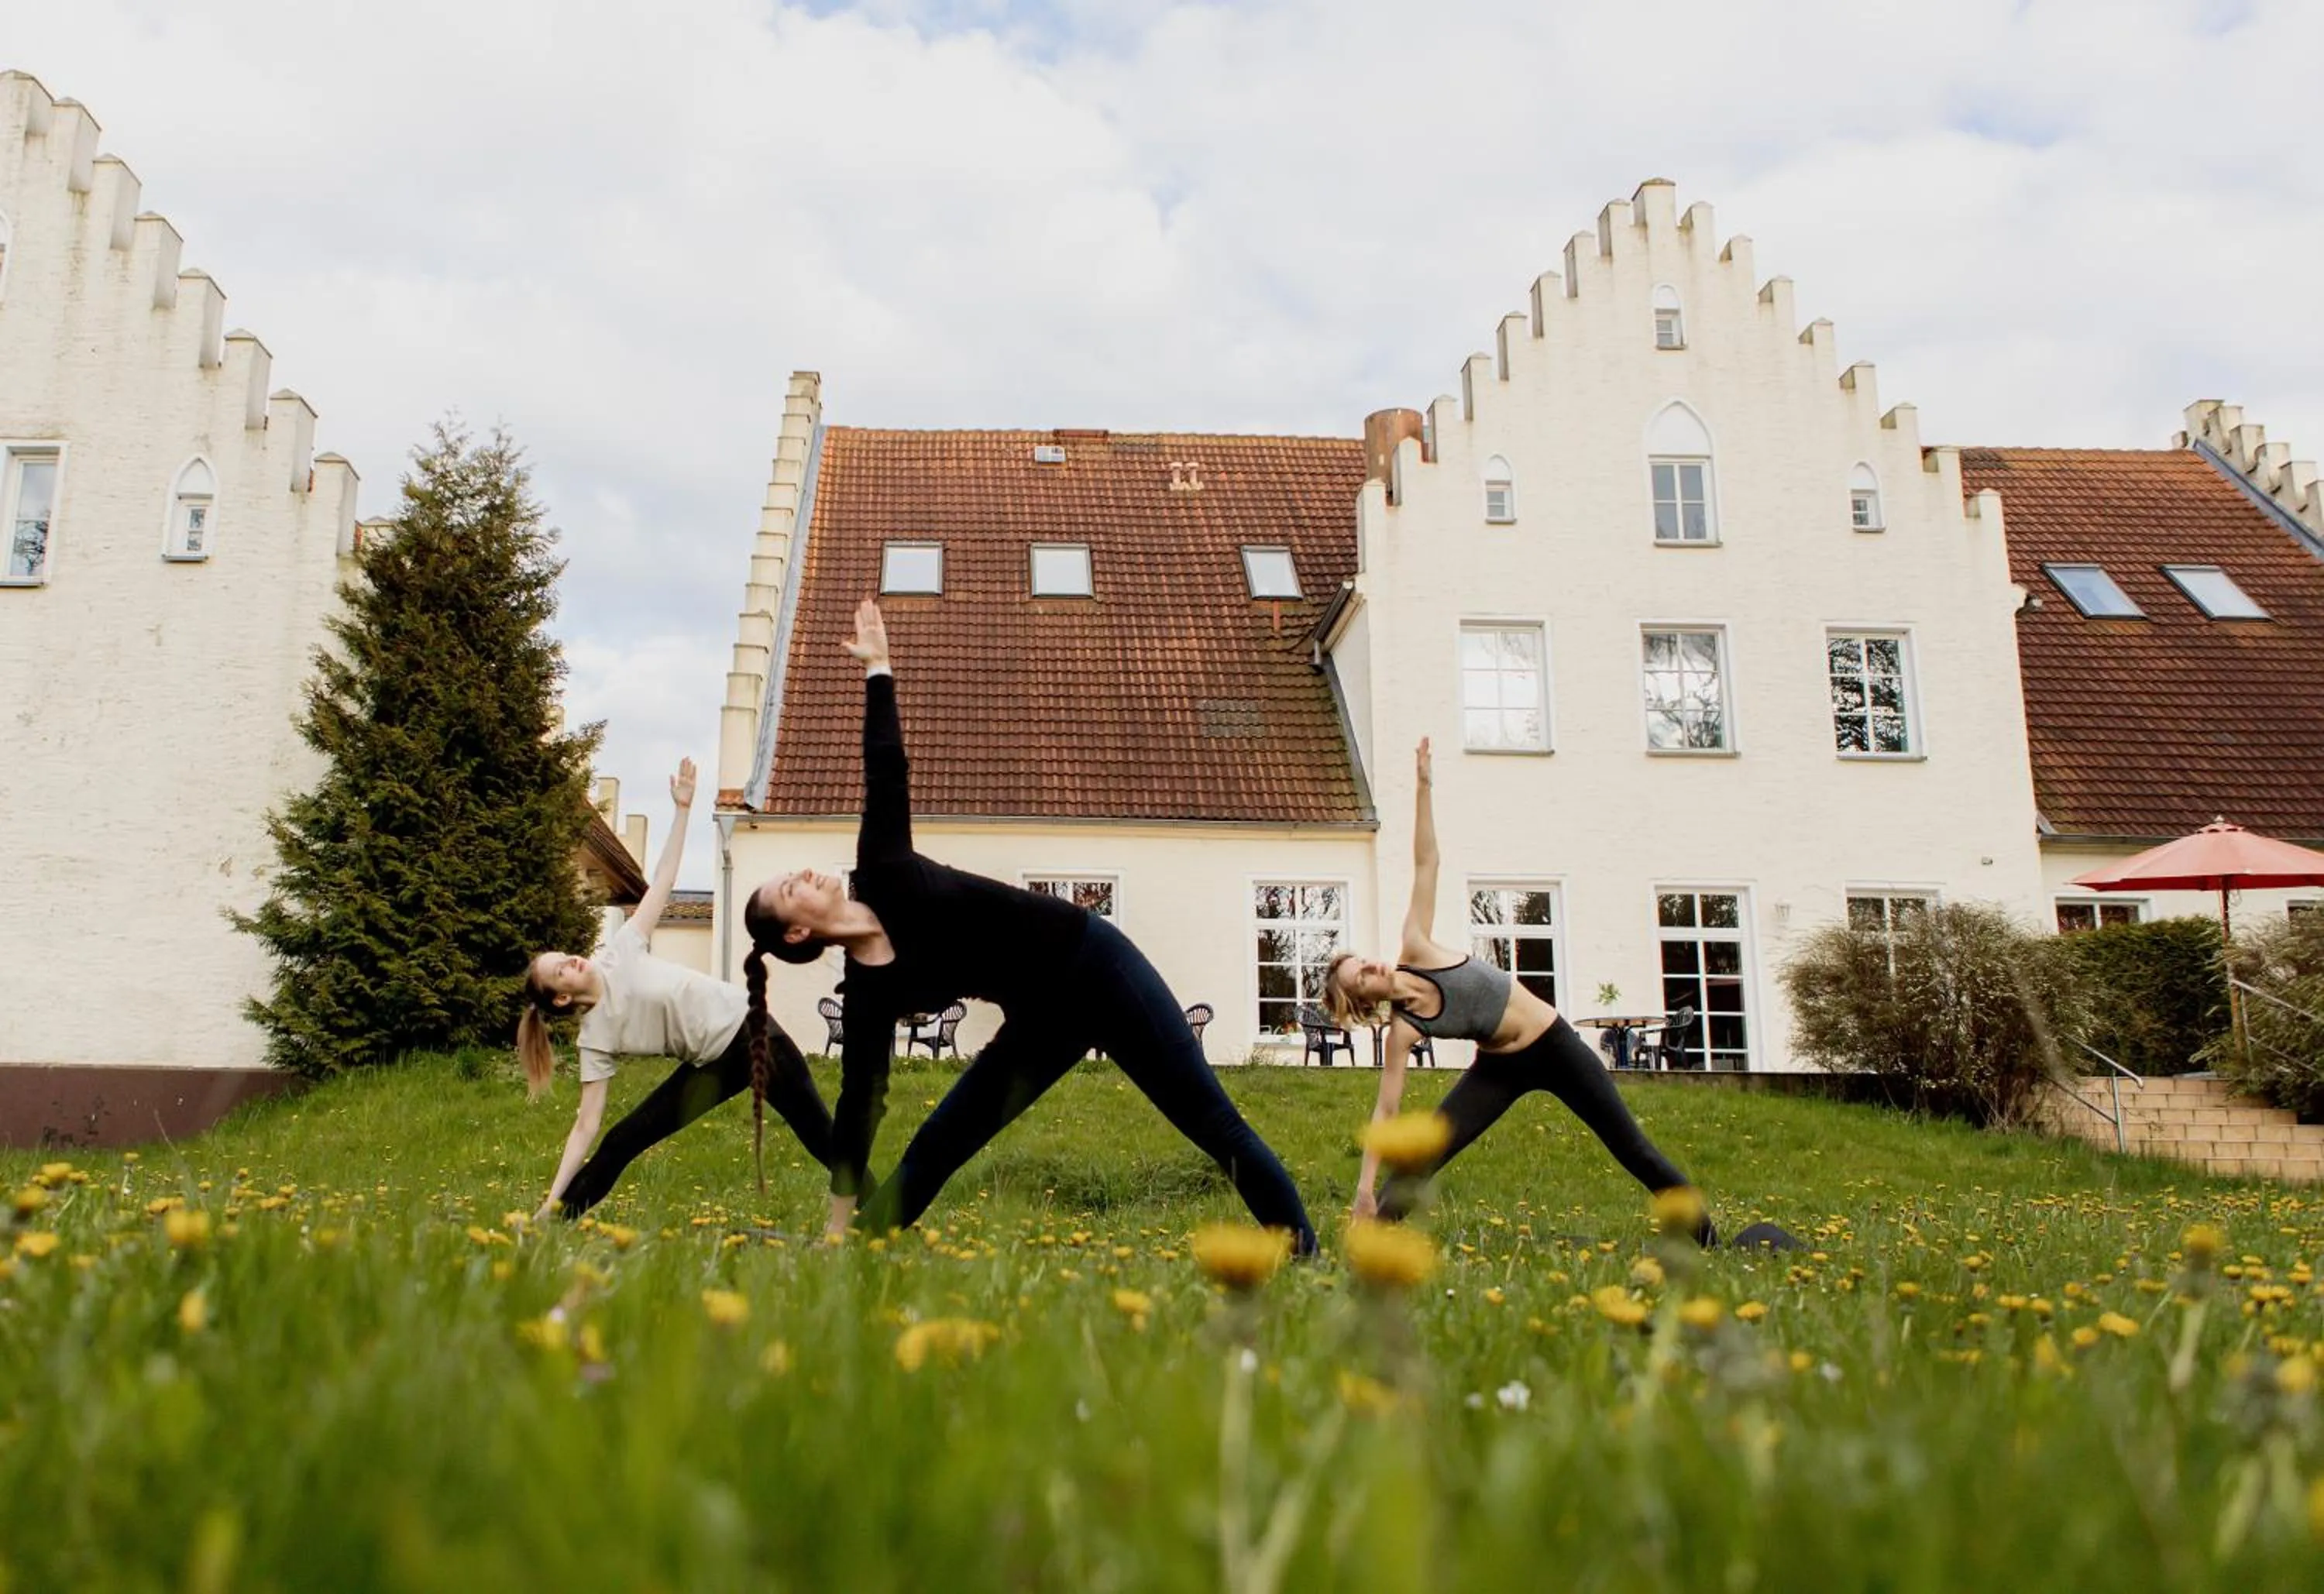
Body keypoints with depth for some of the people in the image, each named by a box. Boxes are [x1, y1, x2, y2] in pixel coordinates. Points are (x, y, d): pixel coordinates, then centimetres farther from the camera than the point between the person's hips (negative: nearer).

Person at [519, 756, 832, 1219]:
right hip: (713, 1063, 1)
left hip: (748, 1028, -1)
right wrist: (552, 1201, -13)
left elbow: (662, 882, -2)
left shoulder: (618, 954, -3)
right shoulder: (596, 1038, -6)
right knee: (620, 1142, -1)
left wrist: (681, 810, -7)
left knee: (821, 1138, 0)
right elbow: (586, 1124, -7)